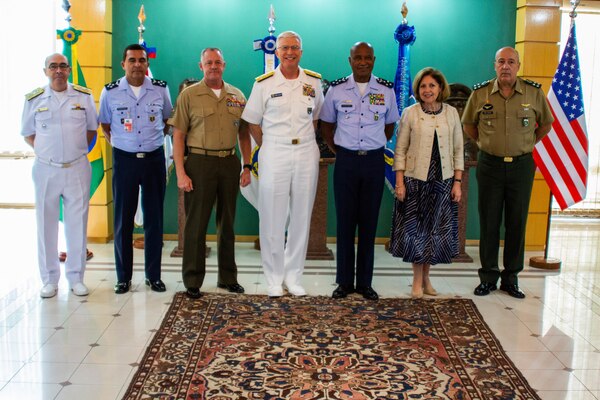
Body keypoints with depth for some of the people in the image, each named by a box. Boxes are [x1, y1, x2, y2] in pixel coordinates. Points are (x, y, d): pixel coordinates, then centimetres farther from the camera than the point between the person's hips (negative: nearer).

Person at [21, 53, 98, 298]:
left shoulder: (84, 96, 3)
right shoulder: (34, 99, 3)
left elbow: (91, 128, 14)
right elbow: (28, 133, 13)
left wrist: (78, 149, 3)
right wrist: (43, 150, 1)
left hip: (77, 168, 0)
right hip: (46, 170, 0)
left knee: (77, 223, 4)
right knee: (46, 224, 5)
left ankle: (76, 277, 15)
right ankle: (49, 279, 15)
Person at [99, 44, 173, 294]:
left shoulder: (160, 90, 1)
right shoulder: (110, 92, -1)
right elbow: (105, 124, 14)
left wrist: (156, 138, 8)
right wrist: (116, 142, 5)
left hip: (154, 158, 1)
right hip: (124, 159, 0)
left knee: (154, 218, 5)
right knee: (123, 219, 4)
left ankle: (153, 275, 16)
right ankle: (123, 277, 14)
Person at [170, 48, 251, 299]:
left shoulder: (237, 96, 10)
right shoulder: (189, 95, 0)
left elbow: (244, 134, 14)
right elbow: (178, 136, -3)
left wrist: (247, 167, 7)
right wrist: (180, 173, -10)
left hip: (229, 162, 4)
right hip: (200, 163, -3)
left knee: (227, 222, 11)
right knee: (196, 224, 0)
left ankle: (228, 277, 23)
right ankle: (192, 281, 11)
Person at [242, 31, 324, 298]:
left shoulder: (314, 81, 6)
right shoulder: (264, 83, -1)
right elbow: (253, 123, 4)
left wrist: (304, 141, 8)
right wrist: (268, 149, 3)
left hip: (306, 153, 2)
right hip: (274, 154, -2)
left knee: (301, 217, 8)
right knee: (272, 218, 2)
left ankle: (293, 276, 21)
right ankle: (274, 278, 15)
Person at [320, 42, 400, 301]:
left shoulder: (387, 90, 4)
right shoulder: (336, 89, 2)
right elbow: (326, 124, 12)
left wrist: (376, 146, 7)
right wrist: (335, 150, 3)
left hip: (374, 161, 1)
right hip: (346, 160, 0)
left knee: (369, 222, 5)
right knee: (345, 221, 2)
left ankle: (365, 282, 14)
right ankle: (344, 282, 12)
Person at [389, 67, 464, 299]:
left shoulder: (452, 113, 5)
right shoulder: (410, 113, -1)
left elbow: (458, 150, 7)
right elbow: (400, 150, -1)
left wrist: (457, 182, 1)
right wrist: (399, 182, -8)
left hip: (443, 182, 2)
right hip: (415, 181, -2)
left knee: (436, 229, 8)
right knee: (415, 229, 3)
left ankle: (426, 277, 23)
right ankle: (417, 281, 15)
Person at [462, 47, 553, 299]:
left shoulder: (534, 93, -2)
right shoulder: (480, 93, -2)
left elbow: (546, 123, 14)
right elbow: (468, 124, 14)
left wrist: (527, 144, 8)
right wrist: (486, 144, 8)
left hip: (521, 165, 0)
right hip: (490, 164, 0)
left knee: (517, 223, 5)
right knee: (489, 222, 4)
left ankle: (511, 278, 17)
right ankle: (488, 277, 15)